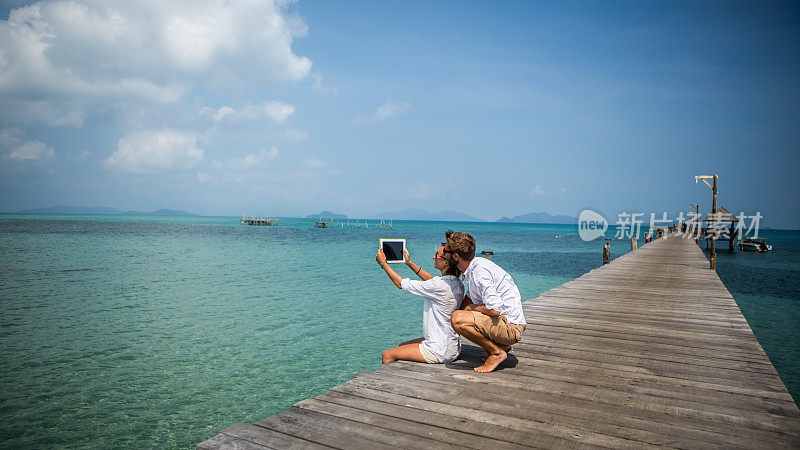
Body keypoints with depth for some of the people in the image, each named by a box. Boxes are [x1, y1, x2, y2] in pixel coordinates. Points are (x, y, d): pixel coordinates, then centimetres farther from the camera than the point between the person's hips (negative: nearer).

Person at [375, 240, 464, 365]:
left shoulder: (440, 285, -24)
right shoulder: (457, 283, 1)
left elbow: (401, 283, -14)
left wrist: (383, 263, -1)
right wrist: (409, 263, 24)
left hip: (439, 352, -9)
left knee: (387, 355, 3)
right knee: (401, 347, 27)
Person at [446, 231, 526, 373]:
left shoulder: (479, 272, -22)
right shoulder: (472, 267, 9)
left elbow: (495, 310, -28)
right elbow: (469, 300, 22)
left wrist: (471, 308, -11)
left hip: (511, 328, -10)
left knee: (457, 319, -26)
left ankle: (497, 352, -8)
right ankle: (500, 345, 16)